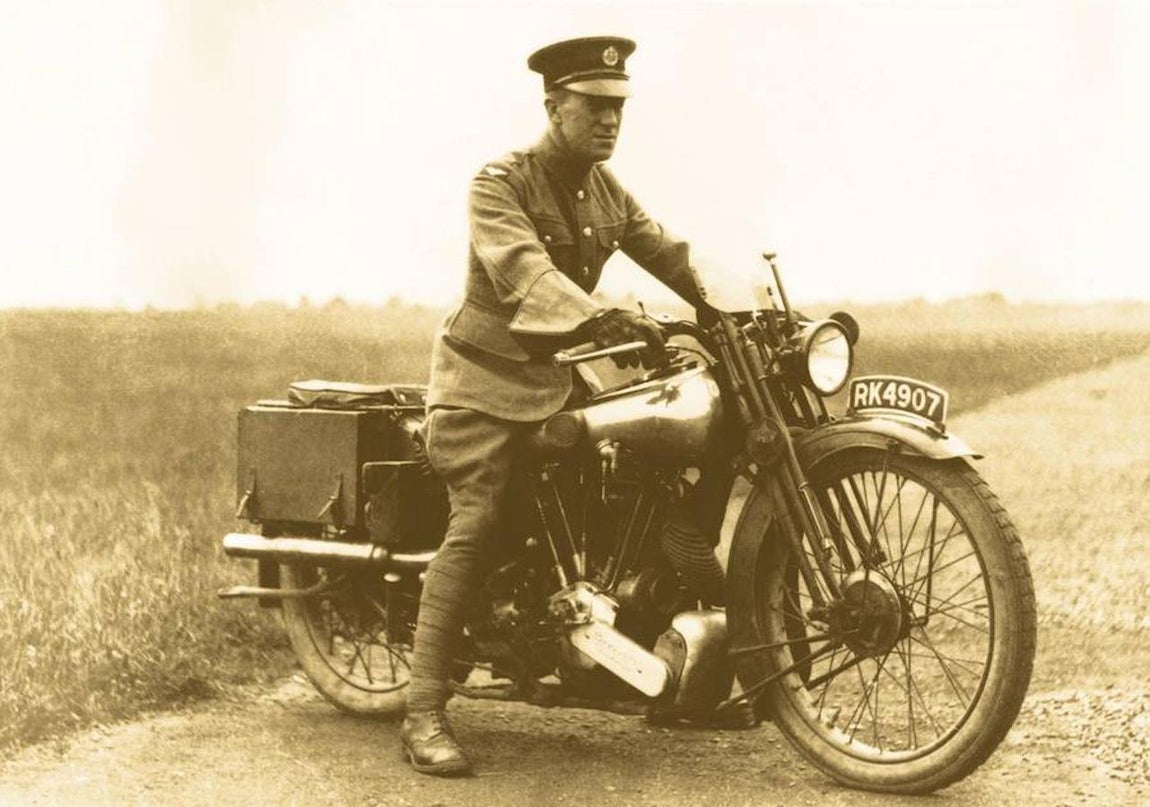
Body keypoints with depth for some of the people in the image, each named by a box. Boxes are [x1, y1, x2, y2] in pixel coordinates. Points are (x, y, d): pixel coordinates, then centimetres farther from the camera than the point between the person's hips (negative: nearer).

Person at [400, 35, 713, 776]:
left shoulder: (607, 192, 9)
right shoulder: (499, 185, -15)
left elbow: (670, 255, 4)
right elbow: (523, 271, -32)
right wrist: (600, 318, -48)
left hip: (561, 373, 7)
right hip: (488, 376, -7)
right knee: (476, 525, -20)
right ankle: (425, 715, -23)